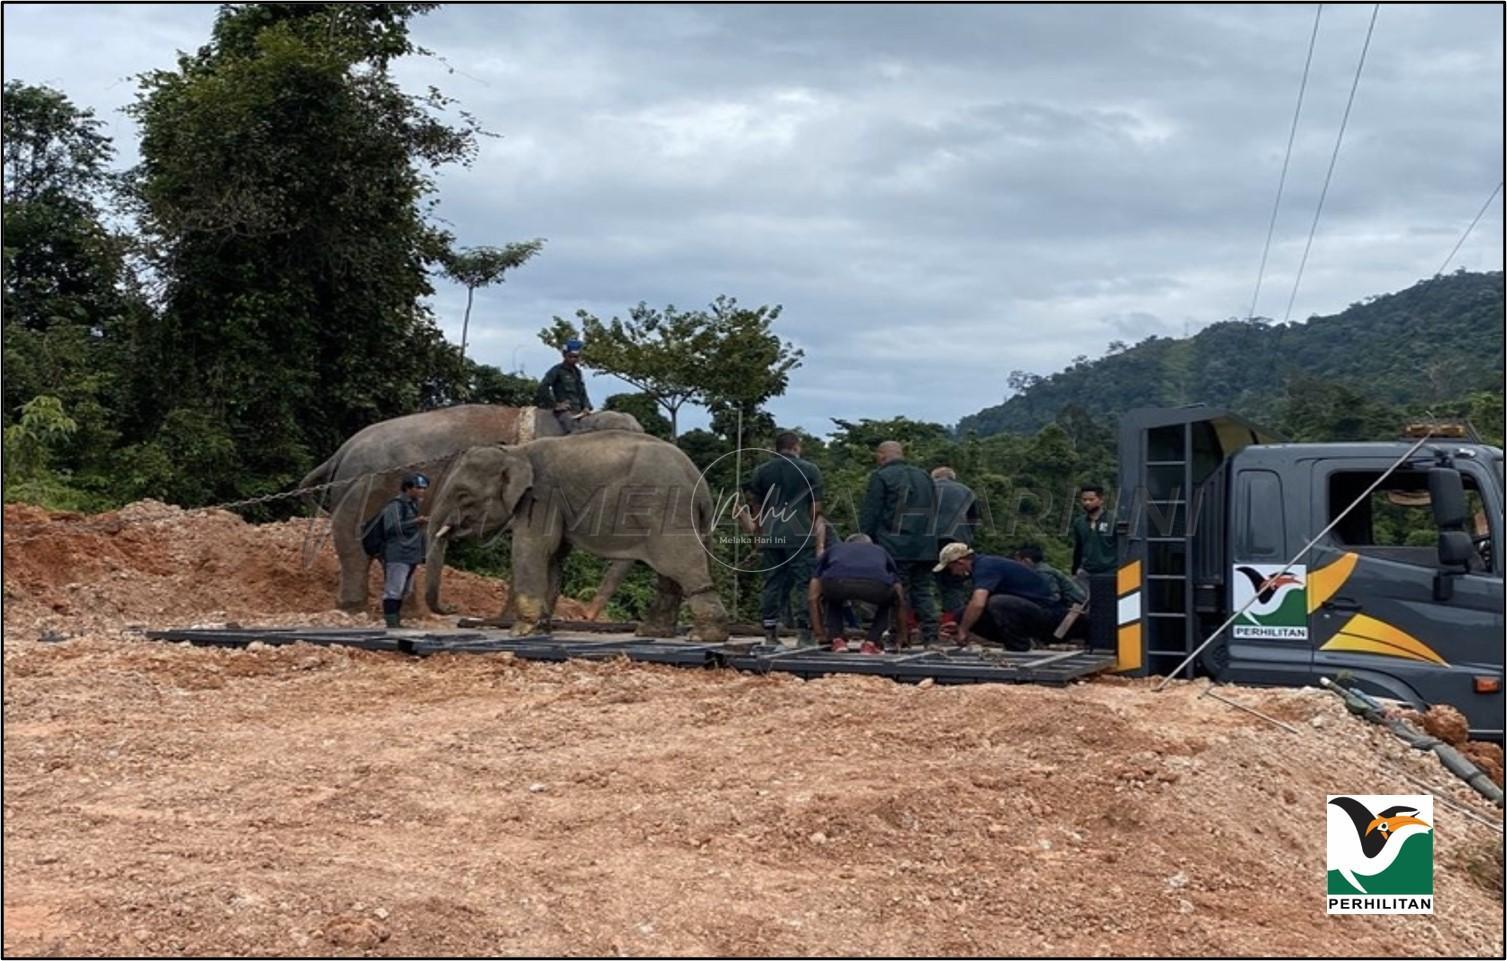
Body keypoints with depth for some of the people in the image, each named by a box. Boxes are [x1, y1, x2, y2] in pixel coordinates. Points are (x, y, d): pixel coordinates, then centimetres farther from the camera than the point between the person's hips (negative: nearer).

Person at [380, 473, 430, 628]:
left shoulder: (413, 505, 20)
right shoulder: (396, 505, -9)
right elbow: (392, 527, -21)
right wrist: (415, 522, -27)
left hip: (410, 556, 10)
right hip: (397, 556, -10)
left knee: (404, 591, 13)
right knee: (393, 591, -10)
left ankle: (396, 623, 20)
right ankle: (391, 624, -12)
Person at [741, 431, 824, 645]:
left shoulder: (761, 471, 11)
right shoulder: (810, 470, 2)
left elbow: (755, 504, 13)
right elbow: (816, 507, -1)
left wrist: (758, 531, 23)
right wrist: (816, 529, 5)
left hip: (770, 537, 4)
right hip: (800, 536, -4)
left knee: (772, 583, 8)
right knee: (804, 583, -1)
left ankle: (770, 632, 8)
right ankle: (804, 631, -6)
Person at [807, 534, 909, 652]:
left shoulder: (833, 549, 41)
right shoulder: (881, 551, 42)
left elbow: (813, 598, 36)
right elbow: (899, 600, 43)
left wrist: (821, 635, 44)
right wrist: (900, 637, 55)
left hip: (837, 583, 0)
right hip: (876, 585, 0)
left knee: (832, 599, 40)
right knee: (887, 600, 38)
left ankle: (837, 640, 20)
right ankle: (871, 643, 19)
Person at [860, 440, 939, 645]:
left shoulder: (881, 477, -4)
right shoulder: (924, 477, 18)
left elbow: (869, 515, -7)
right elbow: (933, 512, 22)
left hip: (895, 548, -6)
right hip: (925, 548, 6)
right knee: (922, 592, 10)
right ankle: (930, 636, 5)